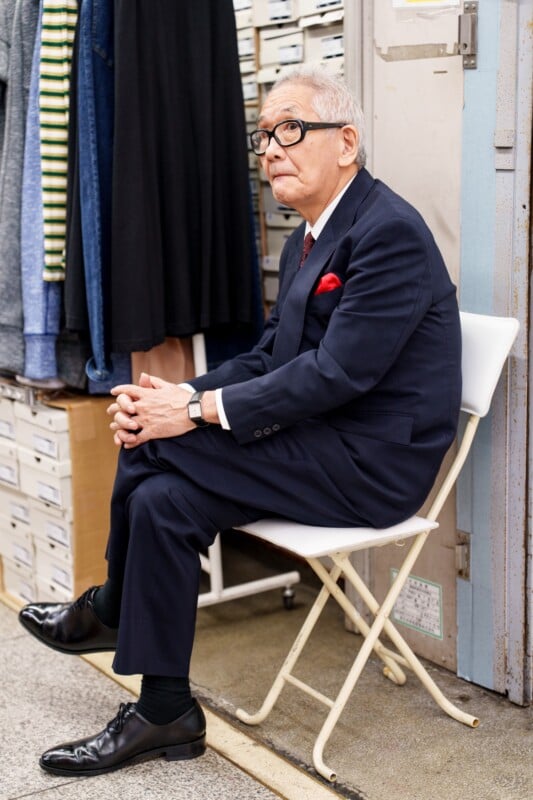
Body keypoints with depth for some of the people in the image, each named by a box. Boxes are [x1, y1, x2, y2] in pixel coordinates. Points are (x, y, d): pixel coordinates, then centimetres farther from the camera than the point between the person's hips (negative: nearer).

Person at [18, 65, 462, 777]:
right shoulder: (304, 242, 16)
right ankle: (166, 714, 3)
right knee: (163, 497, -8)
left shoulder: (391, 232, -15)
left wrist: (199, 410, -20)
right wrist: (181, 396, -5)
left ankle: (112, 608, 5)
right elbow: (268, 358, 13)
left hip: (372, 464, -9)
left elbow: (336, 373, -23)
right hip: (324, 450, 9)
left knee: (155, 444, -18)